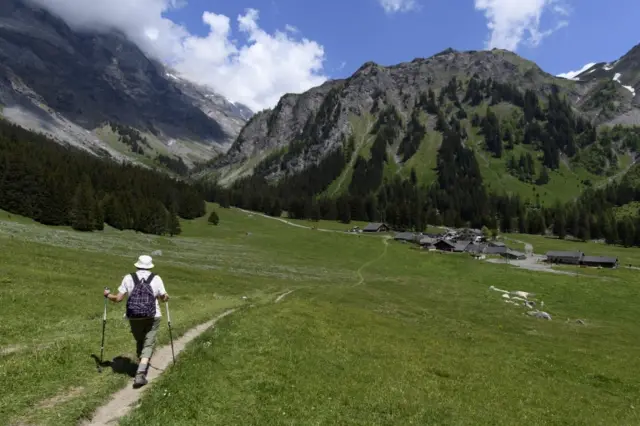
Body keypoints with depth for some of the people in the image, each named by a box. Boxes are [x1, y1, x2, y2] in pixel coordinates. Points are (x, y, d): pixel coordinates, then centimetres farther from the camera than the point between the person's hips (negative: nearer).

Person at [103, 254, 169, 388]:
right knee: (148, 345, 5)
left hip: (134, 318, 2)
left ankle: (142, 368, 36)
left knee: (140, 342, 24)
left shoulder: (128, 278, -3)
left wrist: (108, 294, 17)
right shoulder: (156, 278, -3)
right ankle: (140, 375, -9)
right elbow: (164, 298, 3)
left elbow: (118, 299, -3)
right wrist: (166, 297, 26)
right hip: (152, 317, -2)